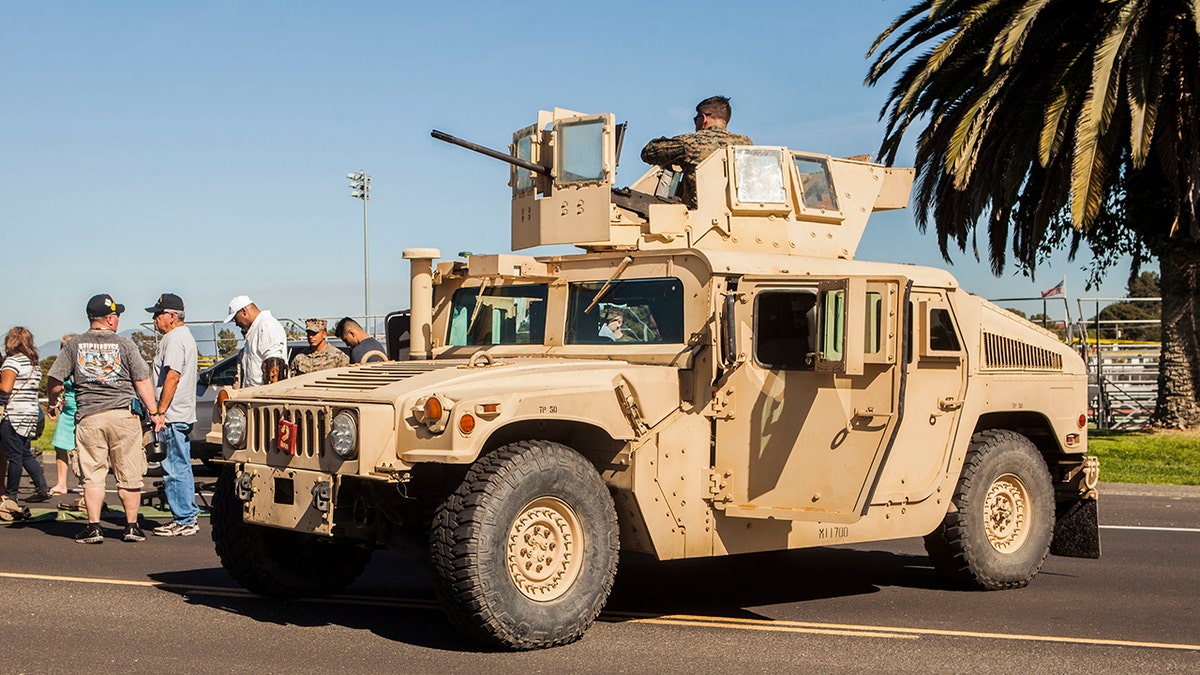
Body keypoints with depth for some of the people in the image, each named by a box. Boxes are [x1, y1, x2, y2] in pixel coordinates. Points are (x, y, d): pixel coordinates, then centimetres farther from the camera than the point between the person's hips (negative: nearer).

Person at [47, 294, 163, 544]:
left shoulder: (74, 345, 3)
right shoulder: (125, 344, 0)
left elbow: (54, 382, 2)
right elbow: (142, 382, -1)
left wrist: (53, 401, 23)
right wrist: (154, 413, 7)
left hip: (88, 417, 1)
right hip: (123, 416, -1)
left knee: (92, 475, 6)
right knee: (128, 475, 6)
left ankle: (93, 527, 3)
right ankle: (132, 526, 9)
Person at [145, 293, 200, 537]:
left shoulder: (174, 339, -14)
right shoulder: (184, 336, 20)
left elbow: (172, 377, -22)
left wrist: (160, 412, -21)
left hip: (172, 416, -11)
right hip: (183, 416, 11)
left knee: (175, 470, -7)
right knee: (182, 468, 14)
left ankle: (183, 521, -5)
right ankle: (188, 517, 20)